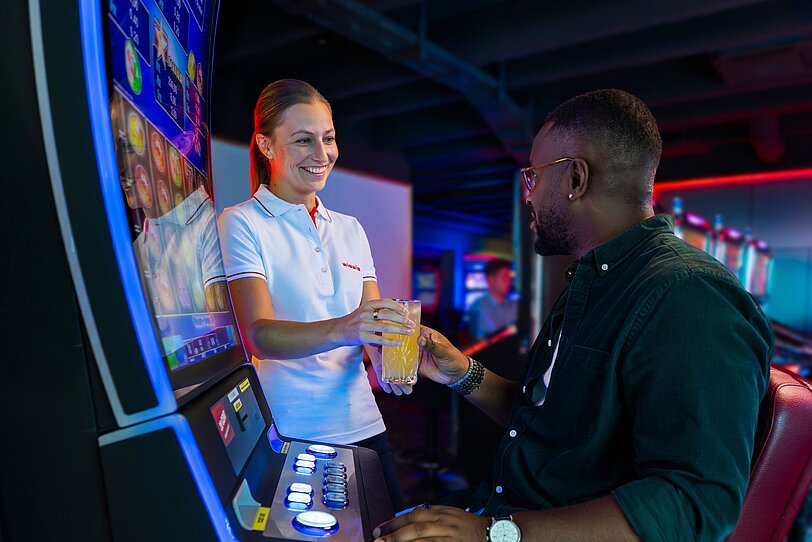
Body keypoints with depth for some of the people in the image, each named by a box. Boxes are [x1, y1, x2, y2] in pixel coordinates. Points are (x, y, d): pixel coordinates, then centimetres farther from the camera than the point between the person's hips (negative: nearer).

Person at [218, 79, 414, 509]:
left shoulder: (350, 229, 10)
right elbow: (259, 335, -19)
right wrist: (341, 330, -36)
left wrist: (387, 360, -18)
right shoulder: (240, 224, -7)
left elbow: (372, 321, 4)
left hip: (361, 426, 5)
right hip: (287, 437, -5)